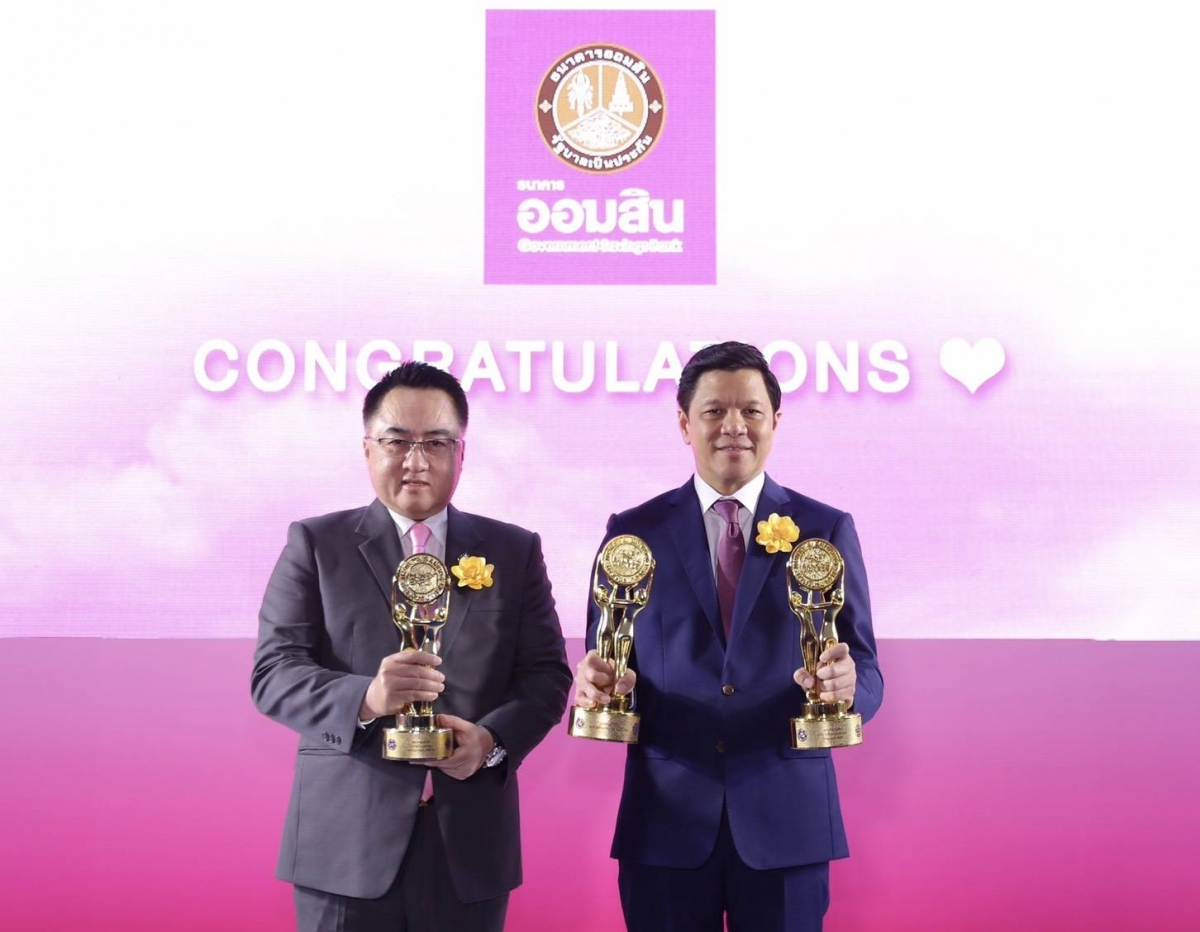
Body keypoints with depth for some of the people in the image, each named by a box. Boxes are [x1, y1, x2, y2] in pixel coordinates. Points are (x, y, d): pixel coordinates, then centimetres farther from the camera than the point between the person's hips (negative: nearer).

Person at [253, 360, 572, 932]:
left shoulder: (515, 551, 10)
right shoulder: (315, 544, 4)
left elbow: (547, 675, 5)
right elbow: (273, 673, -4)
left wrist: (492, 740, -14)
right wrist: (365, 699, -22)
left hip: (470, 844, 2)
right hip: (346, 845, -1)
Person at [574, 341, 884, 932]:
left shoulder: (826, 530, 5)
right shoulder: (633, 532, 6)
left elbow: (866, 672, 3)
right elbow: (602, 663, 6)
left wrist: (849, 684, -20)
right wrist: (594, 685, -17)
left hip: (788, 821, 0)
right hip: (665, 822, 1)